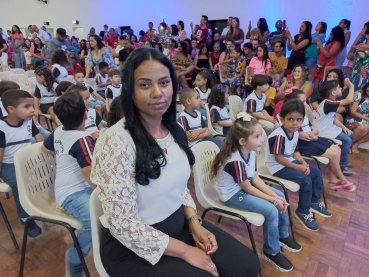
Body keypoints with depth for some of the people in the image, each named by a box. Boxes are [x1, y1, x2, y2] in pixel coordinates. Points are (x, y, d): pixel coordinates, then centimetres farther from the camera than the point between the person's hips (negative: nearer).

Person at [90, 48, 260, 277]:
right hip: (133, 246, -5)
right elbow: (123, 224, -23)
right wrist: (185, 251, -17)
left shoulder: (174, 131, -3)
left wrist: (194, 223, -5)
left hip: (179, 224, 6)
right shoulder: (116, 141, -25)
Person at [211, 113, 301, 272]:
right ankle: (271, 252, 6)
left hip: (246, 186, 9)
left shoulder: (251, 152, -6)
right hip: (233, 194, -9)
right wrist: (273, 200, -14)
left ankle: (283, 235, 28)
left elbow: (256, 178, -2)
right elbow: (248, 188, -22)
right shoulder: (235, 161, -32)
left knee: (280, 197, 8)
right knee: (271, 210, -18)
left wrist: (276, 196, -10)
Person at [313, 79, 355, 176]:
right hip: (323, 131, -11)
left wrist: (343, 127, 4)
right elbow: (349, 100, -32)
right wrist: (351, 86, -17)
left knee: (350, 136, 15)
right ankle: (341, 165, 2)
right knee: (347, 140, -14)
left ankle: (343, 160, 28)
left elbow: (333, 118, 14)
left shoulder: (330, 103, 7)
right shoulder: (327, 103, -25)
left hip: (328, 127, 11)